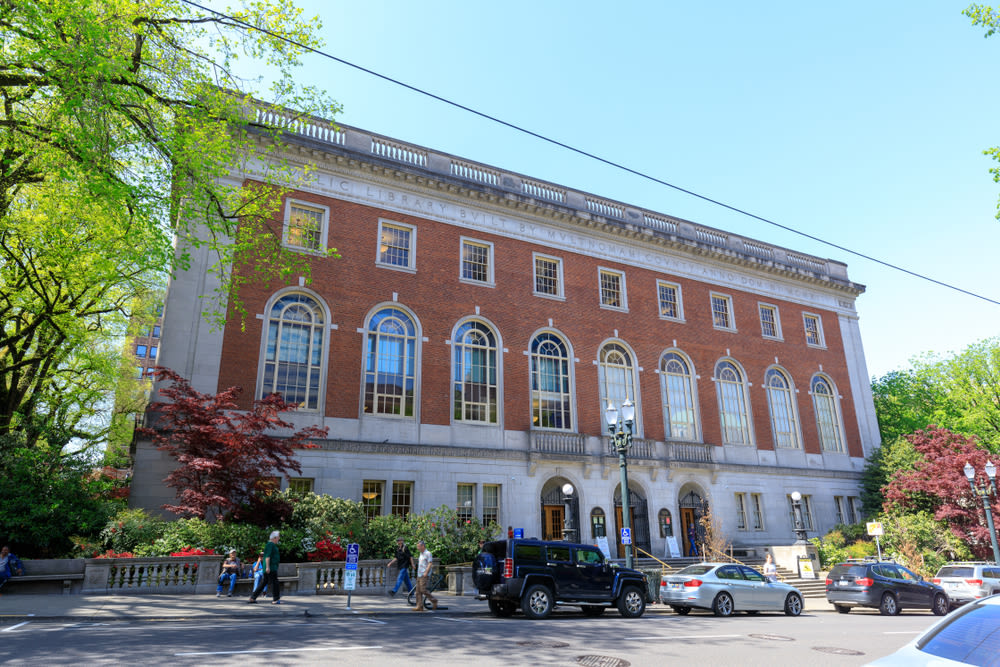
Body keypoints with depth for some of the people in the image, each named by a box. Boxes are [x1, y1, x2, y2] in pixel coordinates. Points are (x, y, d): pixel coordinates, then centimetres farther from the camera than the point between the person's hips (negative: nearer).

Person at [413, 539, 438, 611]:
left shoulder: (428, 553, -9)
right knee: (418, 591, 3)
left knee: (423, 590, -14)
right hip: (419, 575, 9)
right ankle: (419, 606, 4)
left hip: (424, 575, -9)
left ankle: (434, 600, 0)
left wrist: (426, 572, -22)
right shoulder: (421, 554, 18)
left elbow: (430, 564, -16)